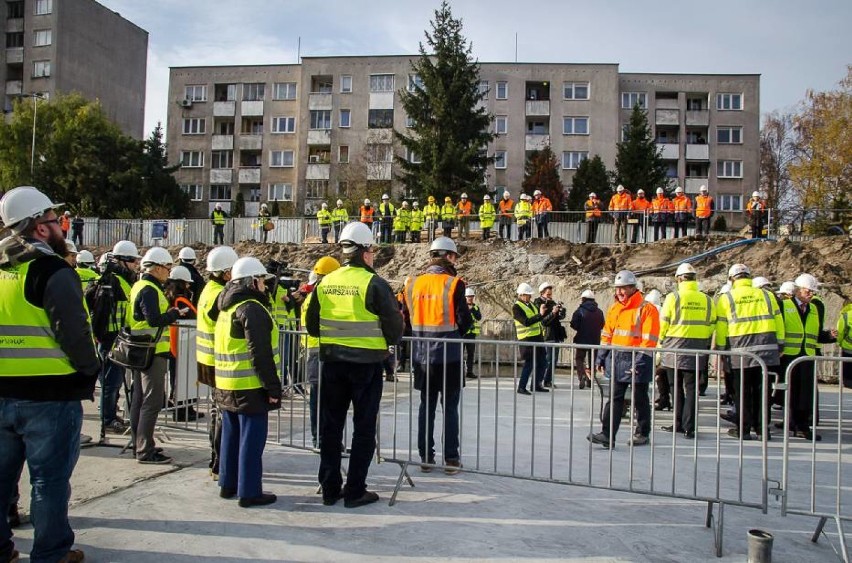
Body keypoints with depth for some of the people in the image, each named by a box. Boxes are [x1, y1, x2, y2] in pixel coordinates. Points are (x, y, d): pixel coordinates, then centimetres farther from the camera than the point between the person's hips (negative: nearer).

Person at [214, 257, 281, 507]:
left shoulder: (227, 308, 13)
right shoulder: (252, 309, -16)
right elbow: (261, 354, -20)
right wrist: (273, 387, -17)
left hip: (225, 385, 9)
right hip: (250, 387, -9)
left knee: (231, 436, 18)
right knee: (251, 439, -1)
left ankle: (228, 484, 28)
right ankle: (249, 492, 4)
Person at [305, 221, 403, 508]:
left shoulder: (324, 283, 3)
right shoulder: (374, 284, -13)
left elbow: (312, 325, 9)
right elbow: (395, 327, -11)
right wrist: (386, 342, 10)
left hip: (332, 363, 5)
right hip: (366, 363, -5)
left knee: (330, 426, 13)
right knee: (364, 428, 6)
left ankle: (330, 489, 21)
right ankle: (355, 491, 11)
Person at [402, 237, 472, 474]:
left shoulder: (413, 284, 3)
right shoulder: (453, 284, -11)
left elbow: (406, 320, 6)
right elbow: (465, 320, -11)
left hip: (421, 354, 4)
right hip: (448, 354, -4)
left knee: (426, 405, 13)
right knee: (450, 407, 6)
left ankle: (426, 457, 18)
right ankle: (451, 458, 9)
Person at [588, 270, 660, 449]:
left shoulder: (647, 309, -10)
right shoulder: (614, 309, 11)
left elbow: (649, 340, -15)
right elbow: (607, 335, 16)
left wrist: (640, 362, -20)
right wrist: (601, 357, 11)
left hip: (636, 360, -5)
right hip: (616, 360, 6)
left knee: (640, 400, 9)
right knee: (614, 399, 2)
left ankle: (642, 434, 23)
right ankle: (607, 435, 0)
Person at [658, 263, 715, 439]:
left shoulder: (673, 297, -7)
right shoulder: (707, 300, 5)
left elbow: (663, 323, -5)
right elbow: (712, 325, 7)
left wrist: (661, 342, 10)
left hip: (675, 349, -2)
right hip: (697, 351, 2)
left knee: (676, 387, 11)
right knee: (691, 388, 6)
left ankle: (679, 423, 17)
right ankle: (689, 427, 3)